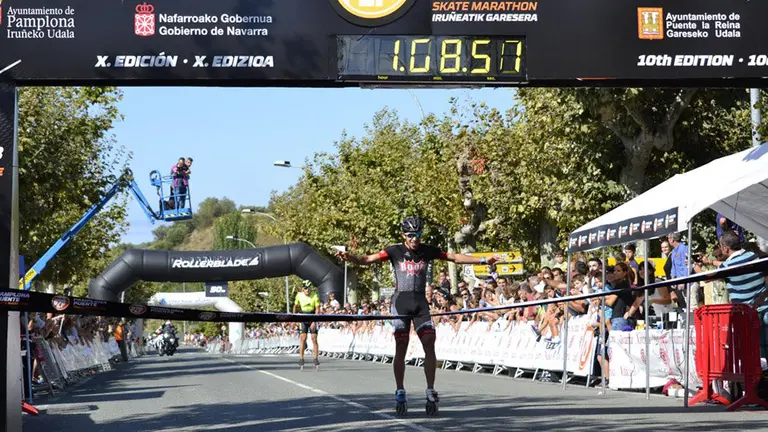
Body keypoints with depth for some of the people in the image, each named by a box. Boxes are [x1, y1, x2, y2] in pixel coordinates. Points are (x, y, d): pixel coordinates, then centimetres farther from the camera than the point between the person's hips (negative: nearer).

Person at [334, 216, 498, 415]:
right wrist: (349, 257, -31)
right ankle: (400, 392, 5)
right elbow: (367, 259, -11)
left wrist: (483, 260, 2)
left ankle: (431, 391, 2)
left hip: (420, 302, 2)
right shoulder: (394, 251, -3)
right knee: (401, 348, -3)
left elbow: (456, 257, 8)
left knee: (429, 346, -6)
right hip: (401, 301, -2)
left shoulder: (428, 251, 4)